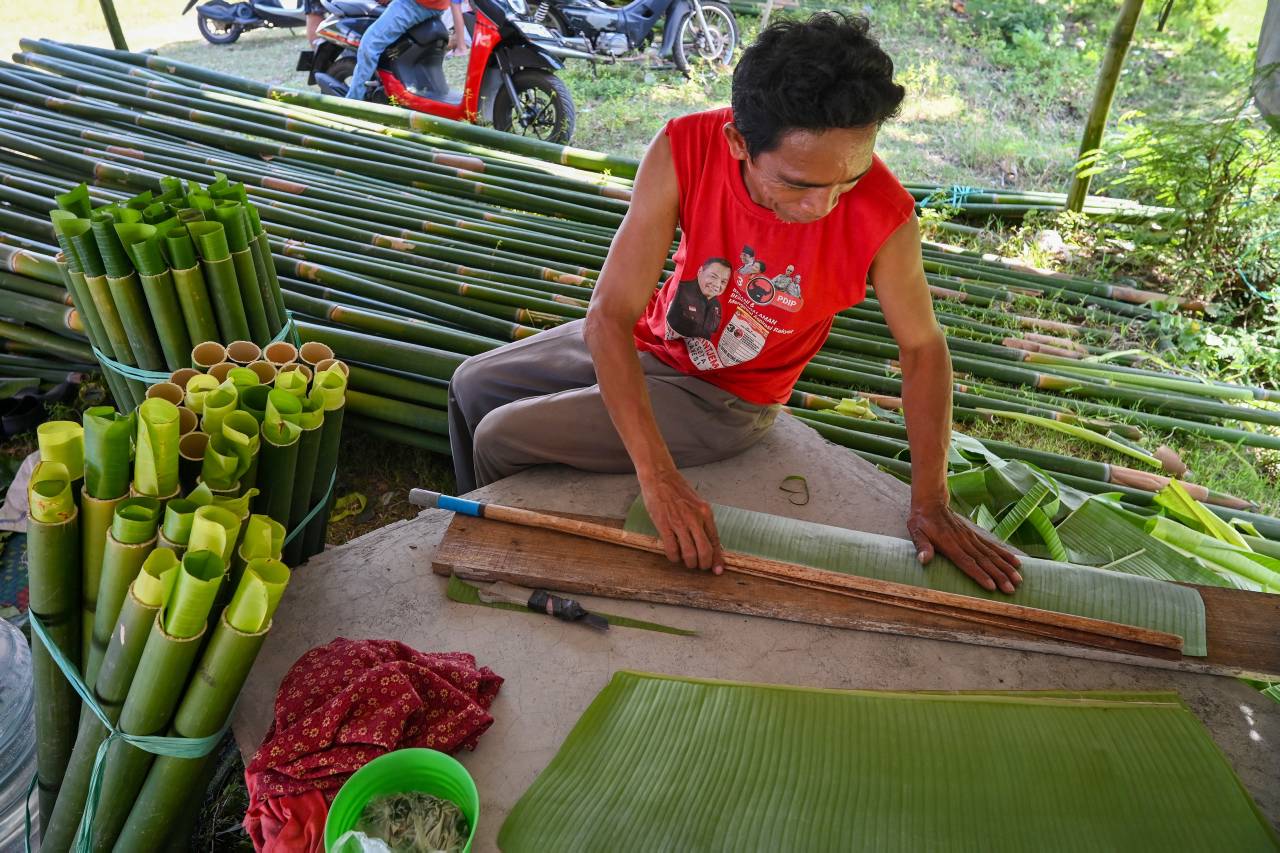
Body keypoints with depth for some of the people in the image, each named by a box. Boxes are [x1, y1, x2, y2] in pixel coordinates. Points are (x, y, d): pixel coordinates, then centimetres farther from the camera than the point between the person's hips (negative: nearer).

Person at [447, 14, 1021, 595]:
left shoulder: (883, 217, -31)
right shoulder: (685, 149, -27)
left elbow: (923, 348, -14)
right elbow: (608, 317, -30)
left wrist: (929, 502, -17)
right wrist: (657, 477, -39)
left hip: (724, 398, -3)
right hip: (646, 341, 4)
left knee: (501, 439, -12)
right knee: (473, 386, 12)